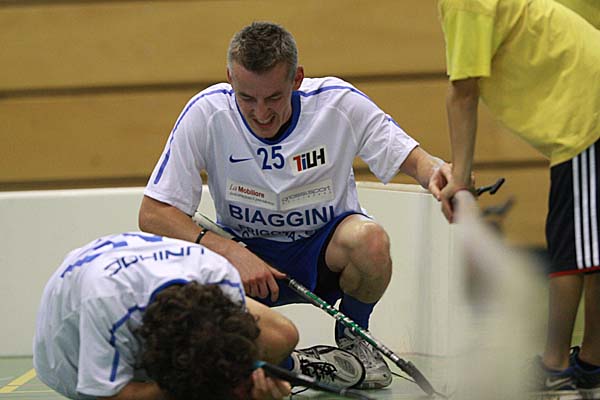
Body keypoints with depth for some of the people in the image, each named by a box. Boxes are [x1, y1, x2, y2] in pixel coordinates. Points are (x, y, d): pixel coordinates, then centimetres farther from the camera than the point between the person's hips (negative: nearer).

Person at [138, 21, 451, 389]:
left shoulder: (340, 104, -17)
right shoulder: (207, 114, -18)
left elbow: (411, 157, -6)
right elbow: (152, 214, -16)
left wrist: (437, 172, -32)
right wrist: (232, 253, -30)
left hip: (325, 250, 0)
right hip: (244, 252, 0)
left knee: (369, 239, -34)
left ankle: (353, 338, -1)